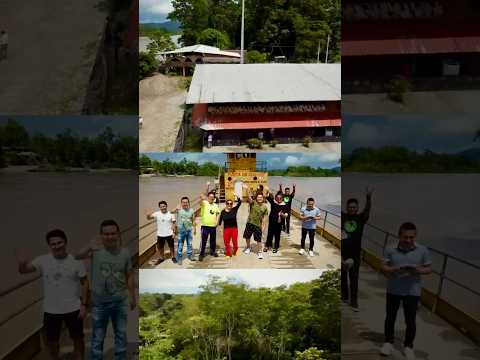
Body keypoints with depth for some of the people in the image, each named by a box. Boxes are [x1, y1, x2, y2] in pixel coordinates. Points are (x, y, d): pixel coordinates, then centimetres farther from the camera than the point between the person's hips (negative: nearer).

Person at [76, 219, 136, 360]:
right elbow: (76, 257, -29)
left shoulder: (124, 253, -5)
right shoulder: (95, 250, -12)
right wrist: (89, 248, -48)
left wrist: (132, 296, 5)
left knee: (121, 335, 17)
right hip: (99, 302, -2)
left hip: (120, 301, 2)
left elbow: (129, 276, 3)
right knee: (97, 337, 12)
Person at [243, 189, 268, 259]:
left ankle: (259, 252, 15)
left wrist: (263, 226, -3)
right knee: (247, 236, 15)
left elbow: (264, 217, 2)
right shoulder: (253, 203, -5)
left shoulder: (264, 207, 0)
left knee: (259, 239, 0)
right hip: (250, 223, 1)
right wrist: (249, 196, -50)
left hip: (258, 225, 0)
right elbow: (249, 199, -27)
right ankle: (248, 248, 41)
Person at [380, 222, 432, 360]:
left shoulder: (423, 250, -10)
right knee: (390, 317, 16)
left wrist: (419, 270, -23)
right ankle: (388, 341, 35)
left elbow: (429, 269, -2)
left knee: (410, 320, 9)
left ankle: (408, 346, 30)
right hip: (393, 290, 1)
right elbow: (383, 267, -4)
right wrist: (395, 269, -24)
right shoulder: (390, 249, -10)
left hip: (412, 291, -1)